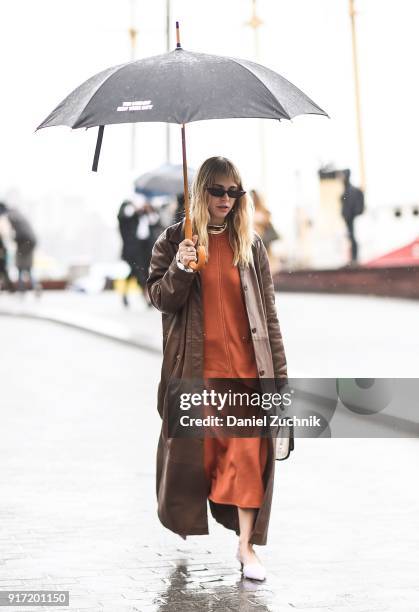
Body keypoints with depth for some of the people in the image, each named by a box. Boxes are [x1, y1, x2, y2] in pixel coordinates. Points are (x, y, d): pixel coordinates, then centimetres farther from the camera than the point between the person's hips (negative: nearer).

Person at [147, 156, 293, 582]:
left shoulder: (250, 244, 7)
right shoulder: (174, 240, 3)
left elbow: (267, 311, 7)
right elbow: (161, 299, -2)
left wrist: (278, 369, 3)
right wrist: (180, 268, -21)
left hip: (244, 364, 1)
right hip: (195, 365, -1)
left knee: (248, 450, -6)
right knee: (194, 445, 7)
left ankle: (246, 544, -2)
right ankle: (186, 520, 32)